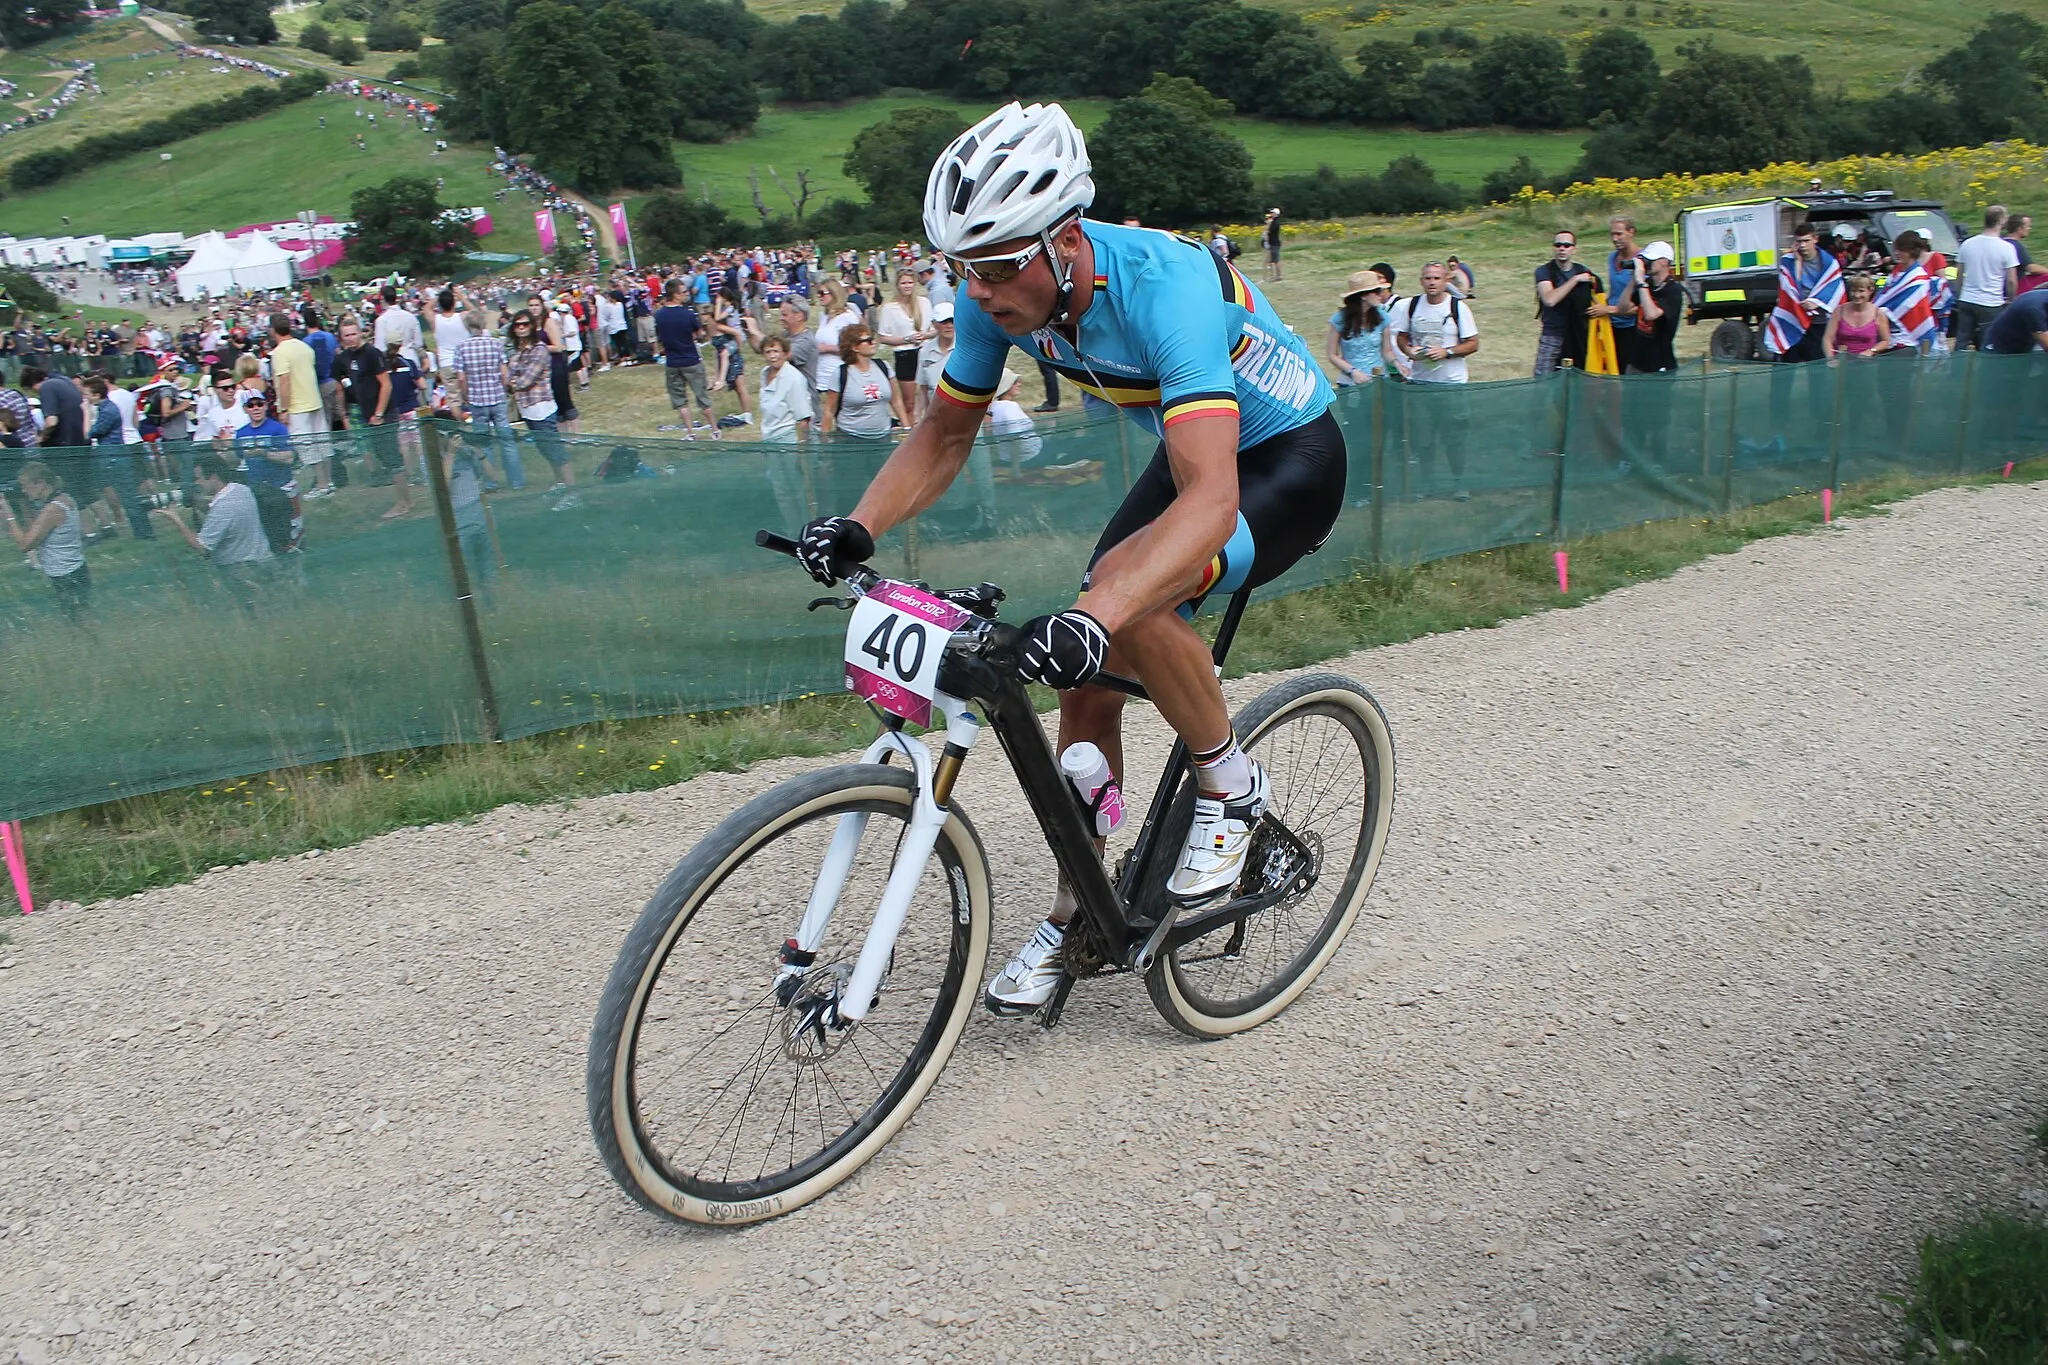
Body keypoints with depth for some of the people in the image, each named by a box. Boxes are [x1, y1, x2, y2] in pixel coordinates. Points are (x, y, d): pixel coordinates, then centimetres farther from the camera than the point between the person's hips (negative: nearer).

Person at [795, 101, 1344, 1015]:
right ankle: (1074, 914, 17)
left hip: (1291, 460, -7)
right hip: (1191, 456, 7)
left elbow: (1210, 503, -45)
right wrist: (858, 528, -20)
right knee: (1086, 686, -1)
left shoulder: (1162, 286, -36)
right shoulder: (1001, 296, -15)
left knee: (1126, 603, -34)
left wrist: (1094, 616, -59)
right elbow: (944, 435, -2)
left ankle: (1230, 785, -8)